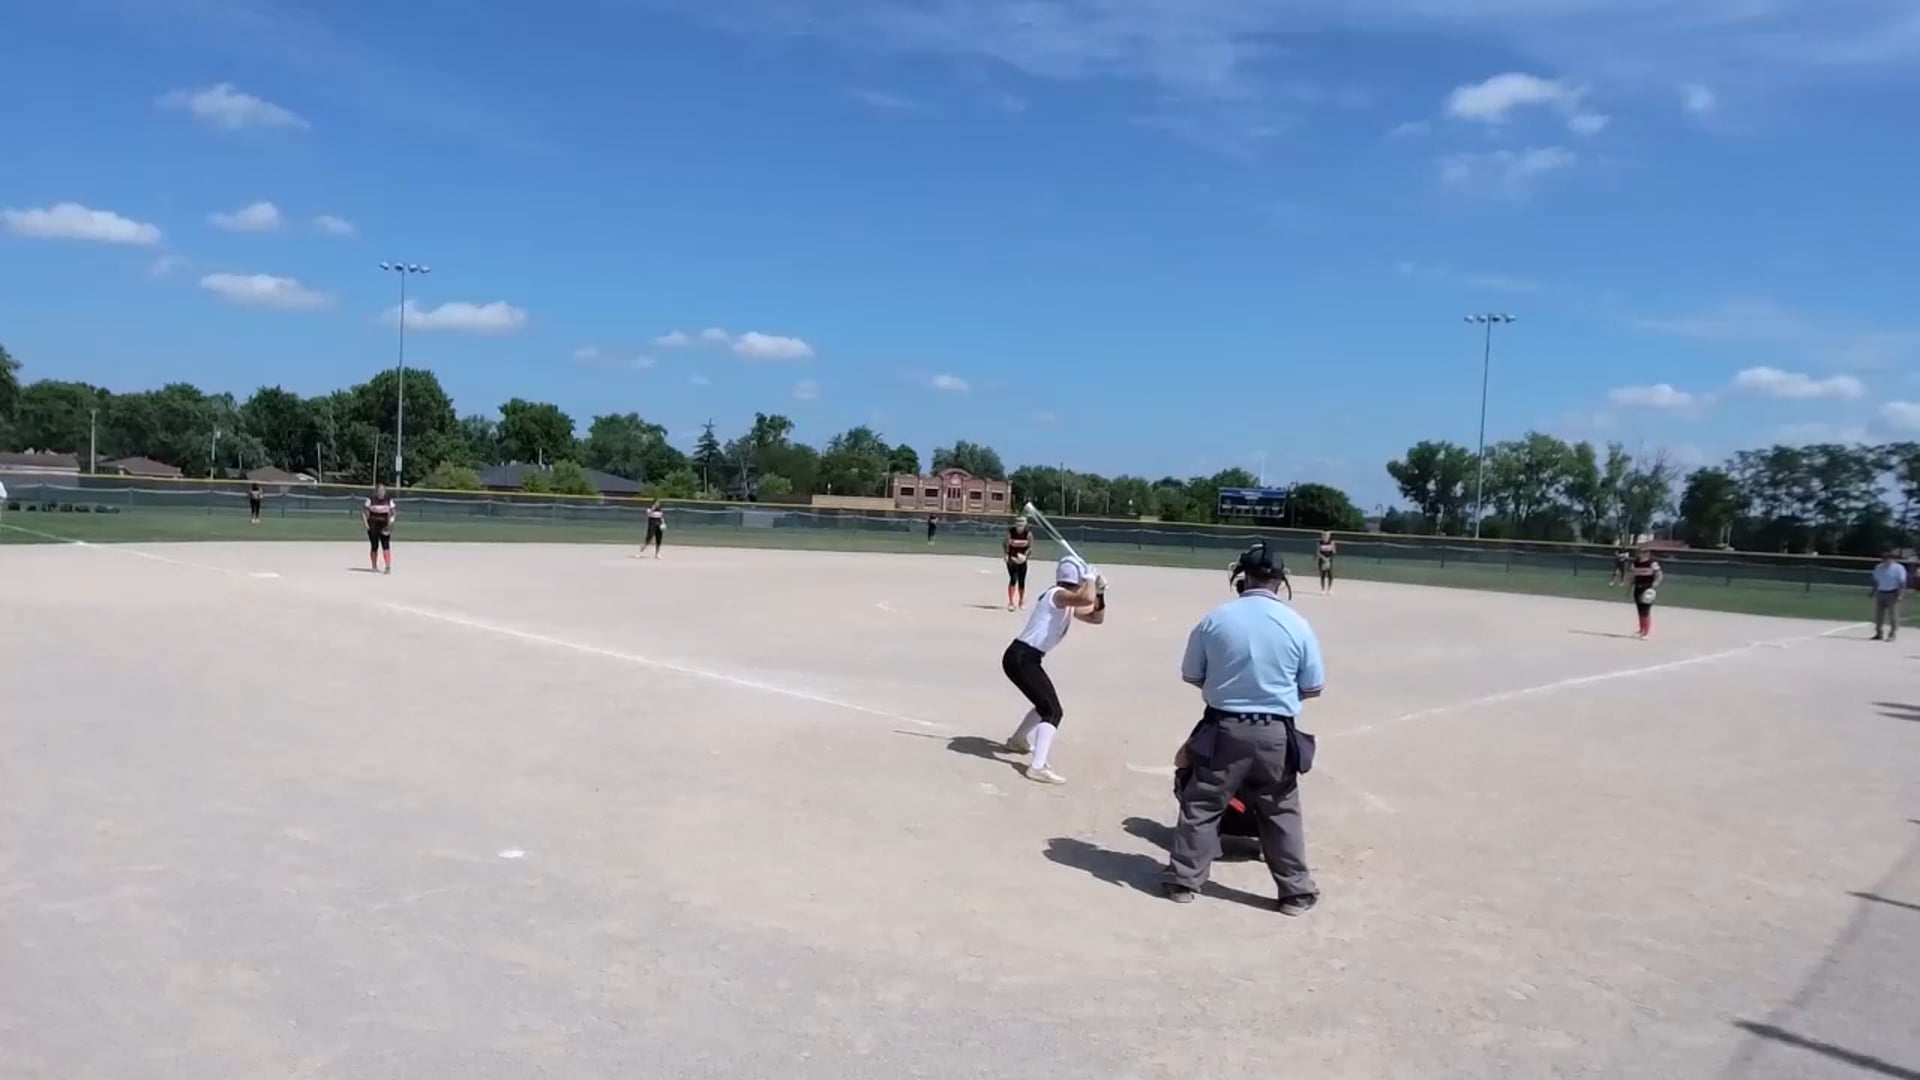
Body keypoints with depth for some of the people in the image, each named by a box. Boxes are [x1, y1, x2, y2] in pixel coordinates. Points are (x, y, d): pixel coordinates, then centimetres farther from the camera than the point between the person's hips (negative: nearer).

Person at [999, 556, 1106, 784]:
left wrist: (1100, 594, 6)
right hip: (1021, 658, -10)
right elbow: (1086, 599, -33)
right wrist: (1091, 579, -14)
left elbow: (1096, 618, 22)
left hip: (1025, 659, 10)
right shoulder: (1057, 595, -14)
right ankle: (1037, 767, -22)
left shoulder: (1069, 603, 16)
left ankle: (1017, 741, 49)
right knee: (1053, 711, -14)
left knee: (1045, 705, 29)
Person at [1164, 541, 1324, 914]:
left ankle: (1184, 881, 19)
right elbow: (1313, 689, 1)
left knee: (1201, 805, 12)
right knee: (1282, 814, 14)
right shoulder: (1297, 624, -6)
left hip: (1224, 729, -1)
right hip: (1276, 734, 1)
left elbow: (1191, 676, 3)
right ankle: (1296, 891, 22)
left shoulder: (1215, 619, -7)